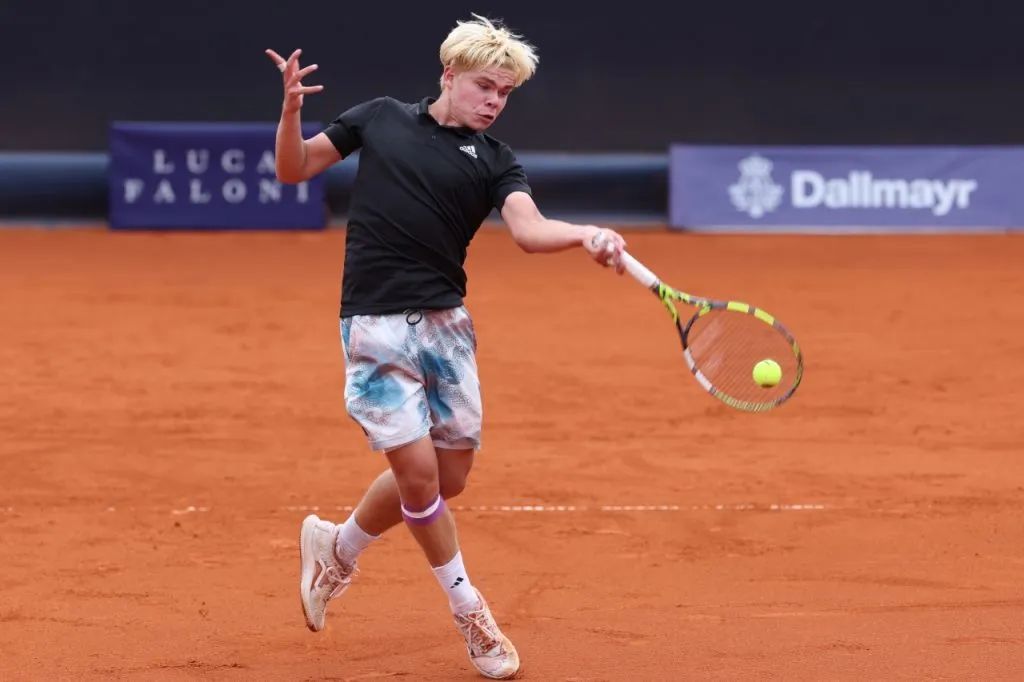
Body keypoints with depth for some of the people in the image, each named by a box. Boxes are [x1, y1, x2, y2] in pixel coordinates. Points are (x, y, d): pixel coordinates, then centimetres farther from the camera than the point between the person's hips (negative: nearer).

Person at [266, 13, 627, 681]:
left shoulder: (495, 161, 3)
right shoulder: (381, 117, 5)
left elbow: (529, 229, -15)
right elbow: (294, 169, 12)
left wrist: (588, 236, -37)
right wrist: (292, 109, -8)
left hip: (445, 323, 3)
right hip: (375, 324, -3)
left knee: (450, 476, 8)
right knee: (418, 472, -8)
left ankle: (337, 548, 33)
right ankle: (469, 609, 11)